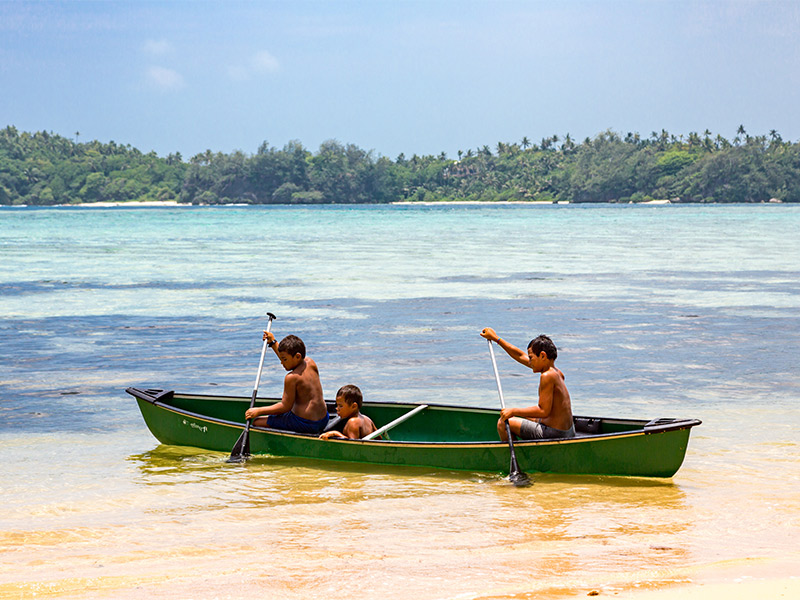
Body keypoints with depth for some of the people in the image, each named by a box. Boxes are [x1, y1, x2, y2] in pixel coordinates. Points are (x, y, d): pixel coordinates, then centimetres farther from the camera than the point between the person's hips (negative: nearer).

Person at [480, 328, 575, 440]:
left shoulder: (547, 376, -21)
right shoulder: (556, 372, 8)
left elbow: (543, 411, -24)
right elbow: (521, 356, 19)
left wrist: (514, 411, -17)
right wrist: (496, 339, 25)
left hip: (554, 433, -10)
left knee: (503, 423, -2)